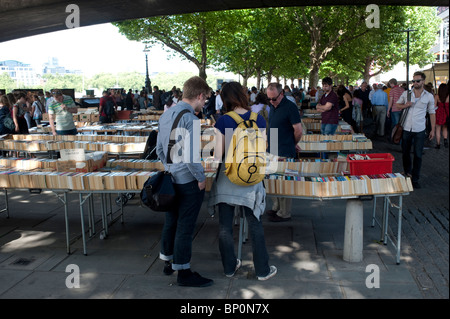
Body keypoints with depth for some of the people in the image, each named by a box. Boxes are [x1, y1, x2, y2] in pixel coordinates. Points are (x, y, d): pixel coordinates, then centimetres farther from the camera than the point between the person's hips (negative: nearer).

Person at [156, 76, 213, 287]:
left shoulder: (166, 115, 8)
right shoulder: (190, 118, -20)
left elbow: (159, 149, 14)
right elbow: (191, 155, -25)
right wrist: (201, 178, -12)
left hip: (171, 179, 8)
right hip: (188, 181, -8)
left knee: (170, 222, 20)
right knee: (185, 227, 3)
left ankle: (168, 262, 36)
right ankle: (183, 272, 17)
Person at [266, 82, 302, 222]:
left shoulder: (290, 107, -14)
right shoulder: (272, 106, 11)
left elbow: (298, 130, -14)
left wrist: (293, 144, 2)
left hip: (285, 153, -8)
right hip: (272, 150, 8)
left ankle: (284, 213, 9)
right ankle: (276, 208, 29)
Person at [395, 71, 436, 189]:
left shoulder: (429, 96, 2)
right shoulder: (406, 93, 4)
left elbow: (432, 113, 8)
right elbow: (397, 105, 15)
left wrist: (432, 129, 5)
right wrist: (405, 105, -8)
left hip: (419, 130, -1)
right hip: (406, 128, 2)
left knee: (418, 155, -1)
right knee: (405, 153, 13)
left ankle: (415, 179, 11)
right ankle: (408, 174, 33)